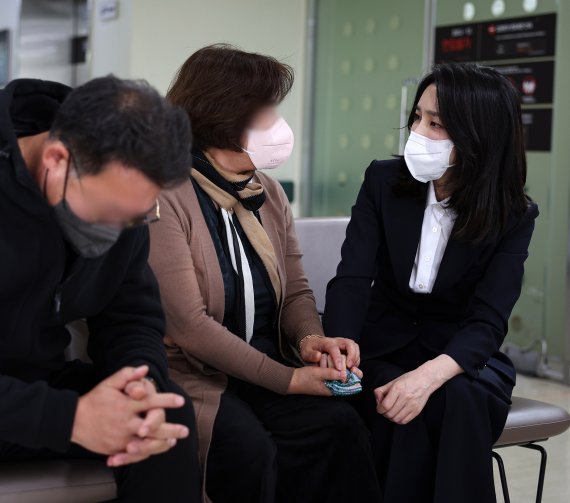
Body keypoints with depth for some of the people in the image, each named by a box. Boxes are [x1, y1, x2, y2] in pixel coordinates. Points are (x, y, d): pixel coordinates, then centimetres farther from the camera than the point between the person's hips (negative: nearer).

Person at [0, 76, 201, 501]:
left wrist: (143, 382, -21)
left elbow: (134, 319, 0)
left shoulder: (121, 204, -5)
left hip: (38, 381, 4)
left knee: (171, 416, -21)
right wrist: (69, 416, -36)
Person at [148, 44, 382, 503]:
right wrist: (287, 379, -16)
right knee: (250, 450, -33)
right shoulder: (167, 197, -12)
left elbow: (296, 291, 15)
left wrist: (311, 338, -10)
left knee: (341, 427, -23)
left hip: (267, 370, 6)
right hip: (192, 376, -6)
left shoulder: (269, 194, 12)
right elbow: (189, 326, -17)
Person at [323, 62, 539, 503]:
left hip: (463, 355, 0)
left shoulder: (514, 215, -9)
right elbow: (352, 279, -14)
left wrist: (431, 374, -38)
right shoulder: (384, 181, -5)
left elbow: (488, 320, -17)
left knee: (459, 401, -34)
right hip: (386, 347, 1)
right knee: (404, 413, -32)